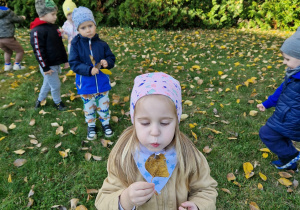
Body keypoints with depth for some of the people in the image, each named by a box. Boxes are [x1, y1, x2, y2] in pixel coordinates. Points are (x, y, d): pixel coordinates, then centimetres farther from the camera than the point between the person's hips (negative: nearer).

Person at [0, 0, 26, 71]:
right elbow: (18, 19, 8)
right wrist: (23, 18, 30)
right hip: (8, 38, -6)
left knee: (8, 51, 30)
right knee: (20, 51, 16)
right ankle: (17, 65, 10)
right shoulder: (9, 13, -7)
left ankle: (7, 66, 23)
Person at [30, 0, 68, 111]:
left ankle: (39, 100, 40)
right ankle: (58, 102, 26)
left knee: (48, 83, 20)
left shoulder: (54, 27, 8)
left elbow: (60, 45, 16)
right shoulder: (37, 30, -18)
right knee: (55, 85, 3)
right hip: (48, 66, -8)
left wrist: (65, 59, 16)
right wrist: (45, 68, -17)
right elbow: (38, 51, -18)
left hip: (56, 63, 8)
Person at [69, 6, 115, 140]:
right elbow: (73, 64, -15)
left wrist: (107, 62, -23)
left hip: (102, 82, 1)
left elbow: (111, 58, 1)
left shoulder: (101, 44, -7)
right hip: (85, 84, -1)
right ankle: (91, 126, 39)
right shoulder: (76, 45, -11)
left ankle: (105, 123, 40)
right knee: (89, 107, 17)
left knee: (104, 106, 17)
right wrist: (89, 70, -29)